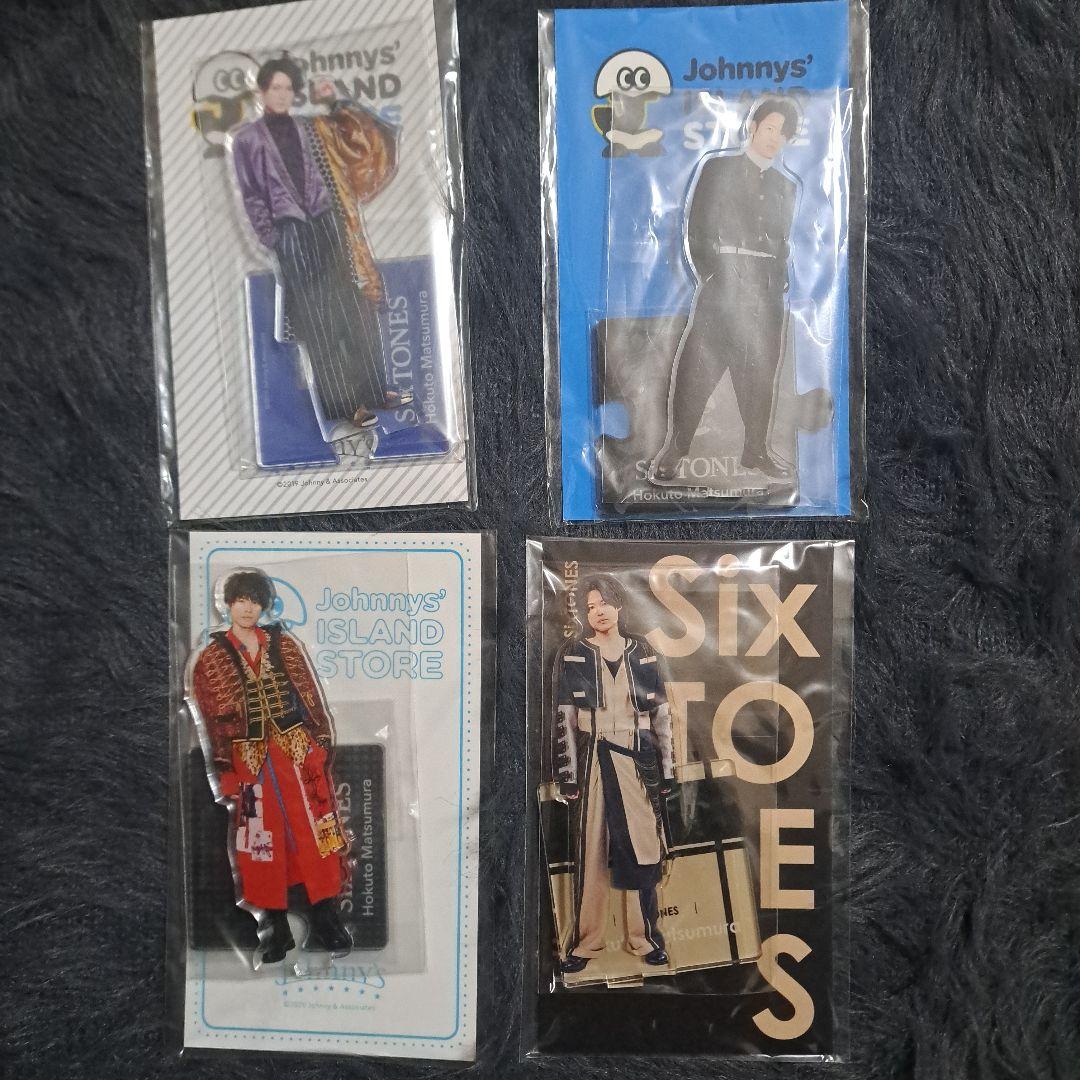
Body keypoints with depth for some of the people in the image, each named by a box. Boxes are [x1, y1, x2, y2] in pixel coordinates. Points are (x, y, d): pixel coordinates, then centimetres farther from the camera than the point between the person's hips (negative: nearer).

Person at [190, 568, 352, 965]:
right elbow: (211, 720, 1)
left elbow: (311, 696, 6)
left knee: (315, 832, 0)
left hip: (300, 752, 1)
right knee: (262, 841, 6)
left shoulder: (285, 645, 5)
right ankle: (277, 928, 19)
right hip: (251, 762, 0)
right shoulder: (212, 658, 2)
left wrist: (320, 743, 0)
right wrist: (224, 772, -3)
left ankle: (329, 920, 11)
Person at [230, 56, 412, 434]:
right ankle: (341, 407, 2)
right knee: (319, 323, -3)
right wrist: (272, 241, -7)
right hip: (292, 236, -3)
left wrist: (334, 102, 2)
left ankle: (373, 392, 17)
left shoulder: (311, 129, 15)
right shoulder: (247, 139, 6)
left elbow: (369, 138, 10)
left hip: (330, 228, 4)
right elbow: (252, 196, 2)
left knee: (356, 311, 5)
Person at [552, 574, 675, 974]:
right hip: (592, 761, -1)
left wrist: (667, 768, 5)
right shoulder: (573, 656, 1)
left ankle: (644, 937, 19)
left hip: (636, 761, 2)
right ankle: (586, 941, 15)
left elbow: (661, 714, 8)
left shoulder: (642, 654, 7)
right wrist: (567, 774, -5)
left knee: (642, 848, 4)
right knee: (590, 852, 3)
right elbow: (564, 719, 0)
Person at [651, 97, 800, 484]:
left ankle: (756, 449, 15)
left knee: (762, 370, 4)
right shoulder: (718, 168, 6)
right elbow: (697, 231, -1)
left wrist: (780, 280, 4)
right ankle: (672, 453, -7)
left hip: (767, 289, 5)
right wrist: (711, 276, -9)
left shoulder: (786, 186, 19)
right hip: (723, 279, -4)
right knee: (698, 365, -10)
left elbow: (783, 240, 19)